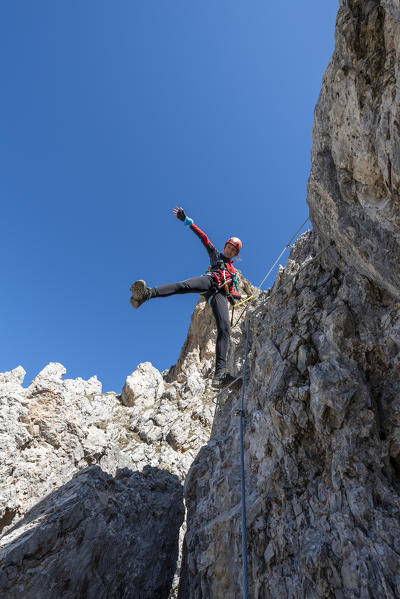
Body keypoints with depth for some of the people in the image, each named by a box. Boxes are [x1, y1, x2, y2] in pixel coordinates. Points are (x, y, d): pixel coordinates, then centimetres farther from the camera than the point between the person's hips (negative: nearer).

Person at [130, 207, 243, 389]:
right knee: (184, 285, -39)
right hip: (209, 280, -2)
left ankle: (220, 373, -34)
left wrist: (233, 295, 12)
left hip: (220, 294, 2)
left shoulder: (233, 272, 40)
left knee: (224, 329, -22)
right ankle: (146, 293, -63)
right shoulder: (215, 254, 32)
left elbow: (233, 291, 36)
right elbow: (203, 237, 22)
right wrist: (187, 221, 14)